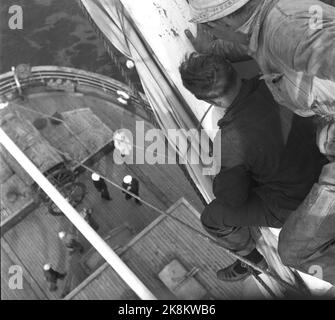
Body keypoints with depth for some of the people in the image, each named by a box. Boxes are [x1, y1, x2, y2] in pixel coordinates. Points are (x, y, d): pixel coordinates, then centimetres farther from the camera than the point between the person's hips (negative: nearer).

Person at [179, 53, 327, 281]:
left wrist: (218, 180, 2)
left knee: (212, 219, 7)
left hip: (291, 207, -7)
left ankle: (253, 258, 33)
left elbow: (232, 197, -18)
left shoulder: (232, 140, -34)